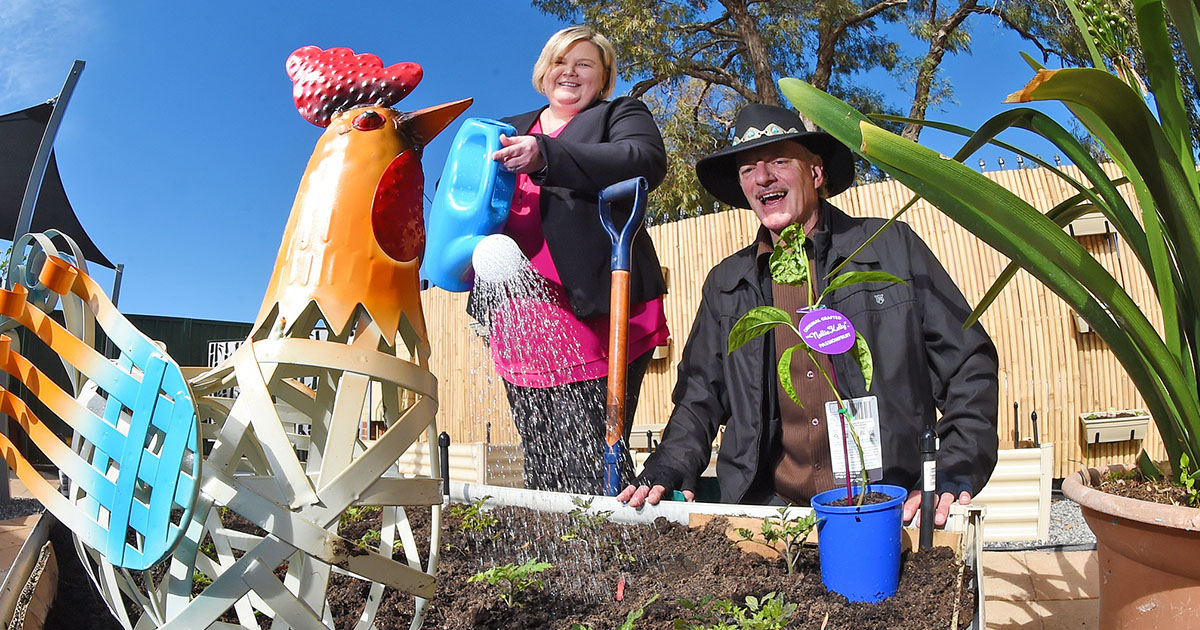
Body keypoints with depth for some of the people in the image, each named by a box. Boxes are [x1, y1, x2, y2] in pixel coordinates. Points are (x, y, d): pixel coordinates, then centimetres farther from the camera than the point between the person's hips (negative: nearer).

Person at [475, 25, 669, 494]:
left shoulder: (620, 115, 11)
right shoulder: (510, 130, 26)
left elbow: (647, 162, -11)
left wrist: (546, 157, -21)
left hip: (593, 310, -4)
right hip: (520, 319, 5)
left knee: (592, 468, -10)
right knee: (540, 469, 6)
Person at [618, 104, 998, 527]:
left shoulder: (894, 249, 7)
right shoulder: (726, 284, 14)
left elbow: (968, 368, 7)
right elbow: (699, 397, 19)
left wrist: (953, 474, -6)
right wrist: (667, 470, 1)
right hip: (770, 511, 3)